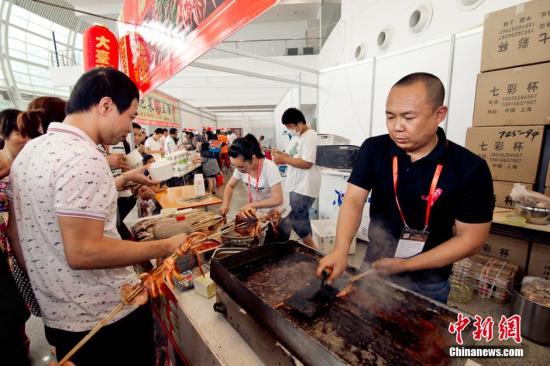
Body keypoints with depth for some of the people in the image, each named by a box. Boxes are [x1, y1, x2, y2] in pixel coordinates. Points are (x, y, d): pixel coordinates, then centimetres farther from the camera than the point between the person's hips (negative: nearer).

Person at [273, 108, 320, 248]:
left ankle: (312, 248, 10)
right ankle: (309, 245, 31)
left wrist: (284, 159, -19)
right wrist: (282, 154, -1)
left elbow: (306, 163, -24)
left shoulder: (310, 137, -17)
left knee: (294, 220, -7)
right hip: (296, 184, 10)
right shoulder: (296, 136, 13)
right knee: (301, 218, 16)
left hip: (305, 187, -10)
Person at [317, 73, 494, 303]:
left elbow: (472, 237, -14)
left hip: (427, 283, -2)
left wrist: (406, 265, -20)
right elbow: (353, 201, -18)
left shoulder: (469, 168, -19)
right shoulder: (373, 150, -13)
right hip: (373, 269, 3)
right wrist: (341, 251, -33)